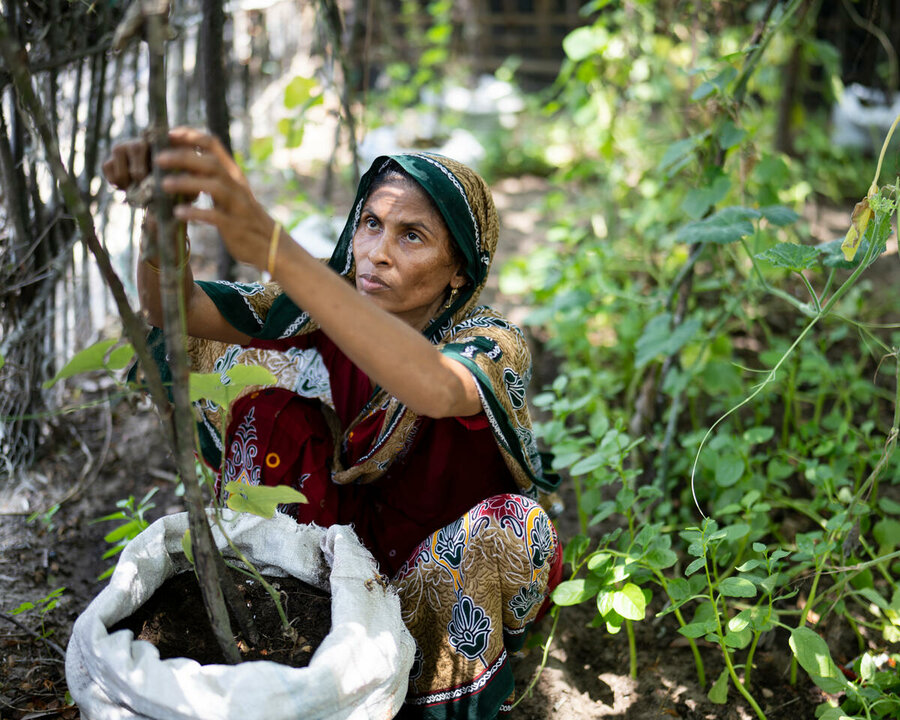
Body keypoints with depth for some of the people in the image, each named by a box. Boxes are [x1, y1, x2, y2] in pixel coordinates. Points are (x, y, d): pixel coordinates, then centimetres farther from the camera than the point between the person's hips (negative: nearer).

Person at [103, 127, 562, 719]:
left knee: (512, 525, -35)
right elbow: (173, 309, -20)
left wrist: (271, 248, -63)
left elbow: (438, 391, -51)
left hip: (445, 568, -3)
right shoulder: (330, 307, -11)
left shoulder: (494, 343, -25)